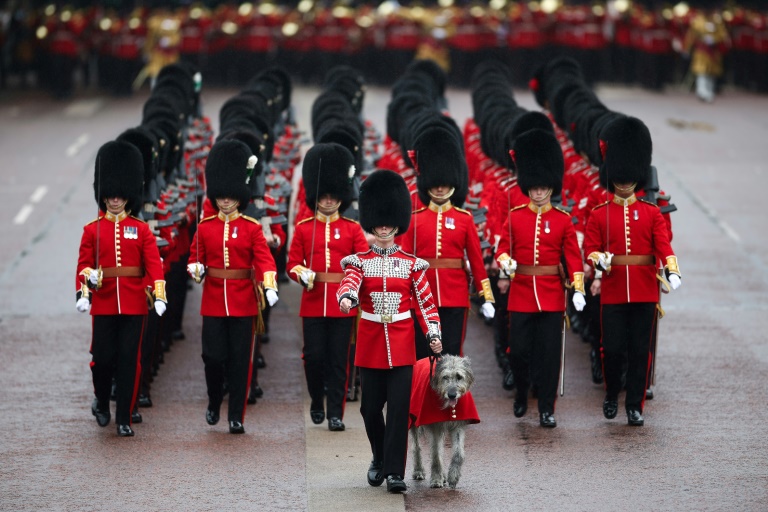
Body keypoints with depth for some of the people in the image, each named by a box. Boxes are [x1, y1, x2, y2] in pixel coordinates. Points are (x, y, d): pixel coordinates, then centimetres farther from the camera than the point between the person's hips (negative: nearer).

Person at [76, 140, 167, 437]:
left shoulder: (141, 229, 4)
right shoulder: (92, 230, 4)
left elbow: (154, 263, -4)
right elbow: (85, 264, -1)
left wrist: (159, 296, -17)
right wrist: (83, 293, -16)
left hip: (134, 303, 0)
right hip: (104, 303, 0)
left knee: (128, 359, -1)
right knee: (103, 357, 0)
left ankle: (124, 419, 5)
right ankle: (102, 402, 29)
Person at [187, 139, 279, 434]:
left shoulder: (251, 228, 0)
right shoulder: (205, 227, 6)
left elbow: (264, 259, -10)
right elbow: (196, 257, 13)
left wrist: (270, 287, -27)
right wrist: (196, 269, -11)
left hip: (243, 302, -1)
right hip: (213, 302, 1)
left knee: (240, 360, 0)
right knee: (213, 356, -1)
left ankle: (236, 416, 6)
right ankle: (214, 404, 25)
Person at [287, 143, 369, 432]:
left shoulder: (352, 229, 6)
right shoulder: (303, 228, 6)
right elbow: (293, 263, 5)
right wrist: (302, 274, -16)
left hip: (342, 303, 0)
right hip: (313, 302, 0)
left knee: (339, 359, -1)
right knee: (314, 356, 2)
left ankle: (336, 413, 4)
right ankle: (317, 402, 25)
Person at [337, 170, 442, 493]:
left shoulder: (411, 264, 4)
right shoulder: (359, 261, 2)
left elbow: (425, 302, 4)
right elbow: (349, 283, -18)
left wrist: (433, 334, -8)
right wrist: (346, 299, -41)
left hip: (401, 345, -1)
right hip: (370, 344, 1)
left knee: (399, 407, -7)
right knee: (370, 408, 7)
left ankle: (394, 471, -5)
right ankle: (380, 458, 31)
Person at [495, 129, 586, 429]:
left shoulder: (563, 221, 2)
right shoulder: (514, 217, 4)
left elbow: (573, 256, 1)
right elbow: (504, 247, 5)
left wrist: (578, 289, -9)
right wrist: (505, 264, -18)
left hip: (552, 295, -1)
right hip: (521, 293, 1)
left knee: (549, 353, -1)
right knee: (519, 350, 1)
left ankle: (547, 409, 6)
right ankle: (521, 392, 29)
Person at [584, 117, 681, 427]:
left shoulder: (652, 213, 5)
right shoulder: (599, 215, 5)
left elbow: (664, 245, -7)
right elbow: (590, 248, 1)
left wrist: (671, 270, -25)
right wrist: (599, 259, -23)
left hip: (644, 292, 0)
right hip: (613, 292, 0)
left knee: (640, 350, 2)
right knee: (613, 349, 0)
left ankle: (635, 406, 10)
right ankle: (611, 395, 24)